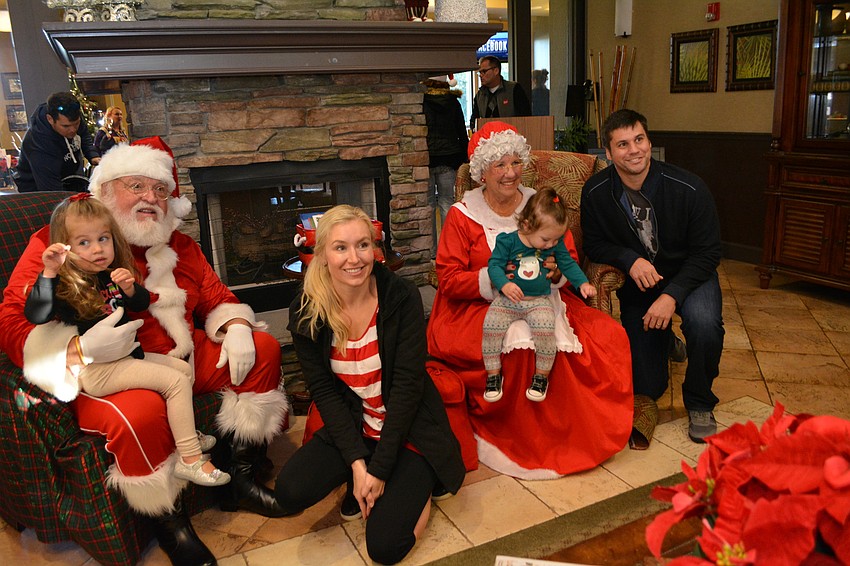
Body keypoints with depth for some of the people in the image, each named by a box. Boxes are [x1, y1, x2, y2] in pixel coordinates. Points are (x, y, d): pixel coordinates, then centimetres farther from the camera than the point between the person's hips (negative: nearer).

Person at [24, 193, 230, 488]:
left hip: (125, 356, 9)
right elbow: (35, 315, -30)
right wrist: (49, 273, -41)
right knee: (176, 382, -17)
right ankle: (190, 461, -11)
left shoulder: (111, 275, 6)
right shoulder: (65, 285, -15)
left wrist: (130, 289, -10)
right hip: (95, 369, -9)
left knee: (184, 368, 15)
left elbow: (142, 304, 13)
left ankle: (185, 433, 28)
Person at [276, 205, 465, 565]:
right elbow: (324, 390, -7)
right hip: (350, 427, 3)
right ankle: (359, 483, 10)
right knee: (290, 493, -20)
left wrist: (379, 469, -19)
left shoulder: (402, 297, -17)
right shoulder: (306, 313, -9)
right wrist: (358, 462, -17)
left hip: (407, 430, -3)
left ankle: (416, 485, 16)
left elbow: (408, 383, -17)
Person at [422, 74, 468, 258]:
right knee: (447, 202, 8)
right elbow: (462, 133, 8)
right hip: (448, 159, 3)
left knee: (428, 204, 3)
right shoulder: (453, 102, 4)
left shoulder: (421, 101, -6)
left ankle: (431, 250, 6)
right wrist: (464, 156, 17)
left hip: (427, 158, -3)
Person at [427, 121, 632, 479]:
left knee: (607, 336, -21)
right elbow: (448, 278, -5)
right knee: (521, 342, -36)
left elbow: (570, 258, 11)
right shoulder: (462, 215, 1)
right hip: (481, 307, -3)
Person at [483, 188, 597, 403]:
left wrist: (582, 283, 0)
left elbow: (568, 263, 14)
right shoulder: (507, 241, -7)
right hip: (507, 299, -1)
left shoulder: (555, 244, 3)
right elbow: (494, 265, -8)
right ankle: (493, 374, -4)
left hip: (539, 301, 1)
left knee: (545, 329, -27)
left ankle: (542, 376, -5)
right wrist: (504, 284, -26)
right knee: (491, 326, -24)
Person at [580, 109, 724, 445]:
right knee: (646, 388, 0)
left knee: (704, 322, -36)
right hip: (637, 282, 2)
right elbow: (594, 244, -3)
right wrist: (630, 259, -24)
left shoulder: (688, 188, -20)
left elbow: (707, 252, -14)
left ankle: (699, 403, -6)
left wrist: (672, 295, -27)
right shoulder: (595, 193, -14)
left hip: (688, 277, -1)